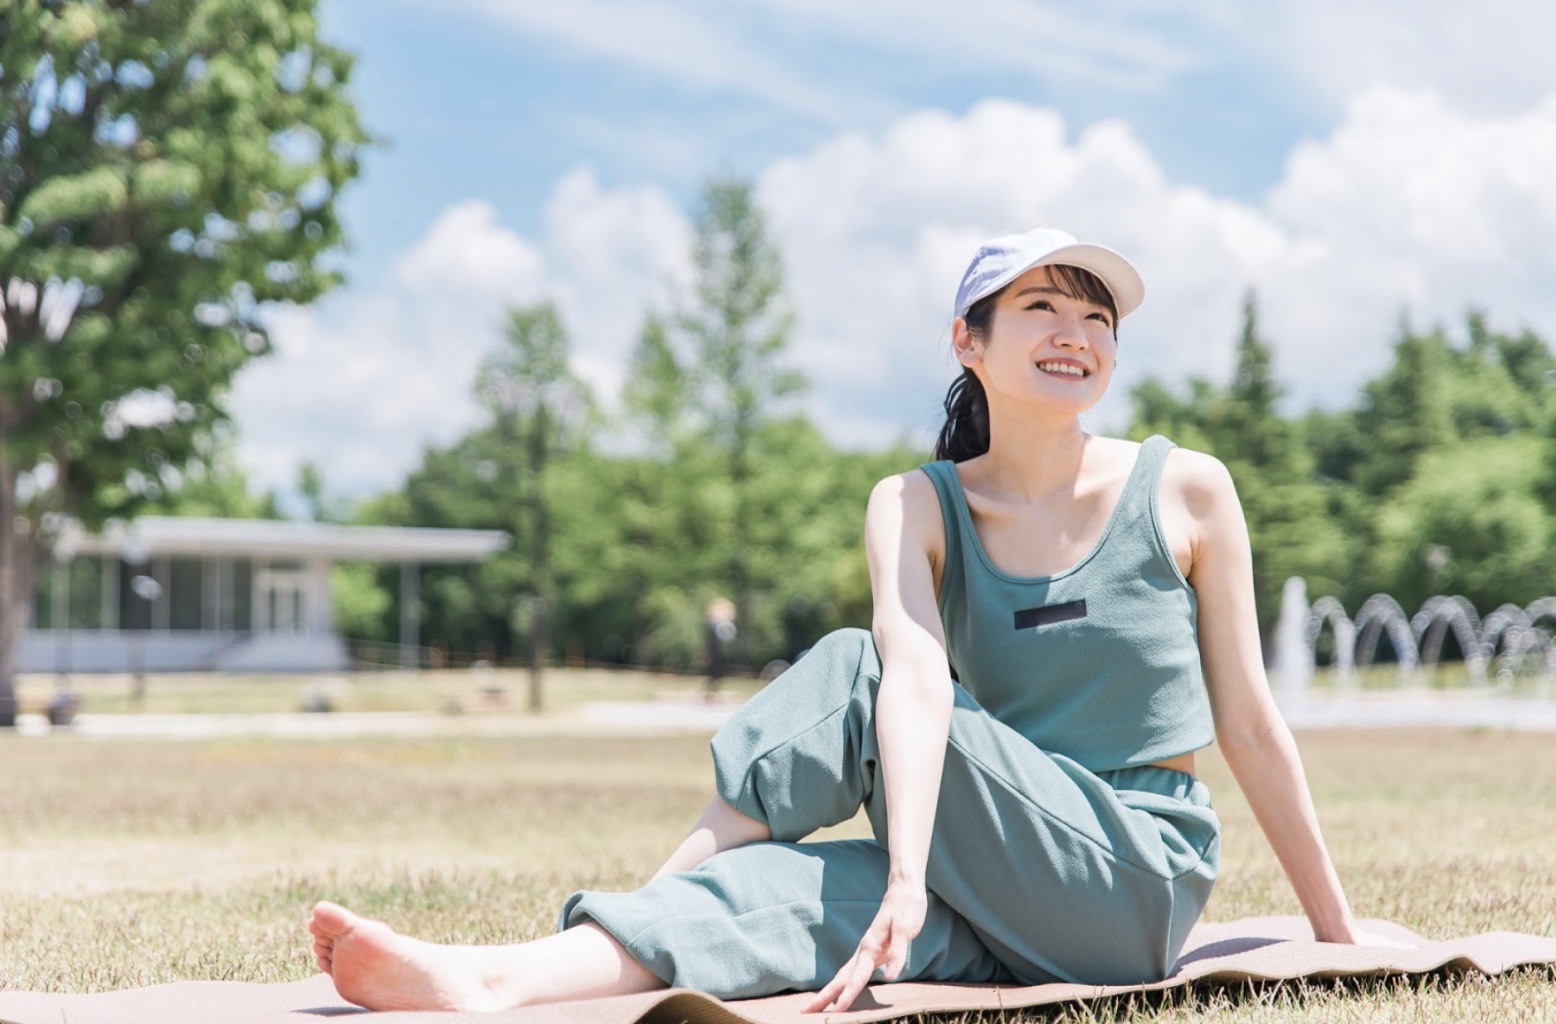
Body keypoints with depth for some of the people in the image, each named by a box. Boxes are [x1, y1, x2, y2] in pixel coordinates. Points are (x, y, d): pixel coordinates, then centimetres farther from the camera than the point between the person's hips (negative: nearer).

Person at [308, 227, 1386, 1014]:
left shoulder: (1185, 491, -3)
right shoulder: (916, 508, 1)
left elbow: (1249, 721, 2)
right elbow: (918, 677, -19)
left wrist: (1337, 931, 6)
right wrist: (909, 878, -36)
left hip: (1142, 882, -2)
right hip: (1001, 915, 2)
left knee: (850, 671, -21)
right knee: (803, 886, -29)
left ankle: (664, 882, -17)